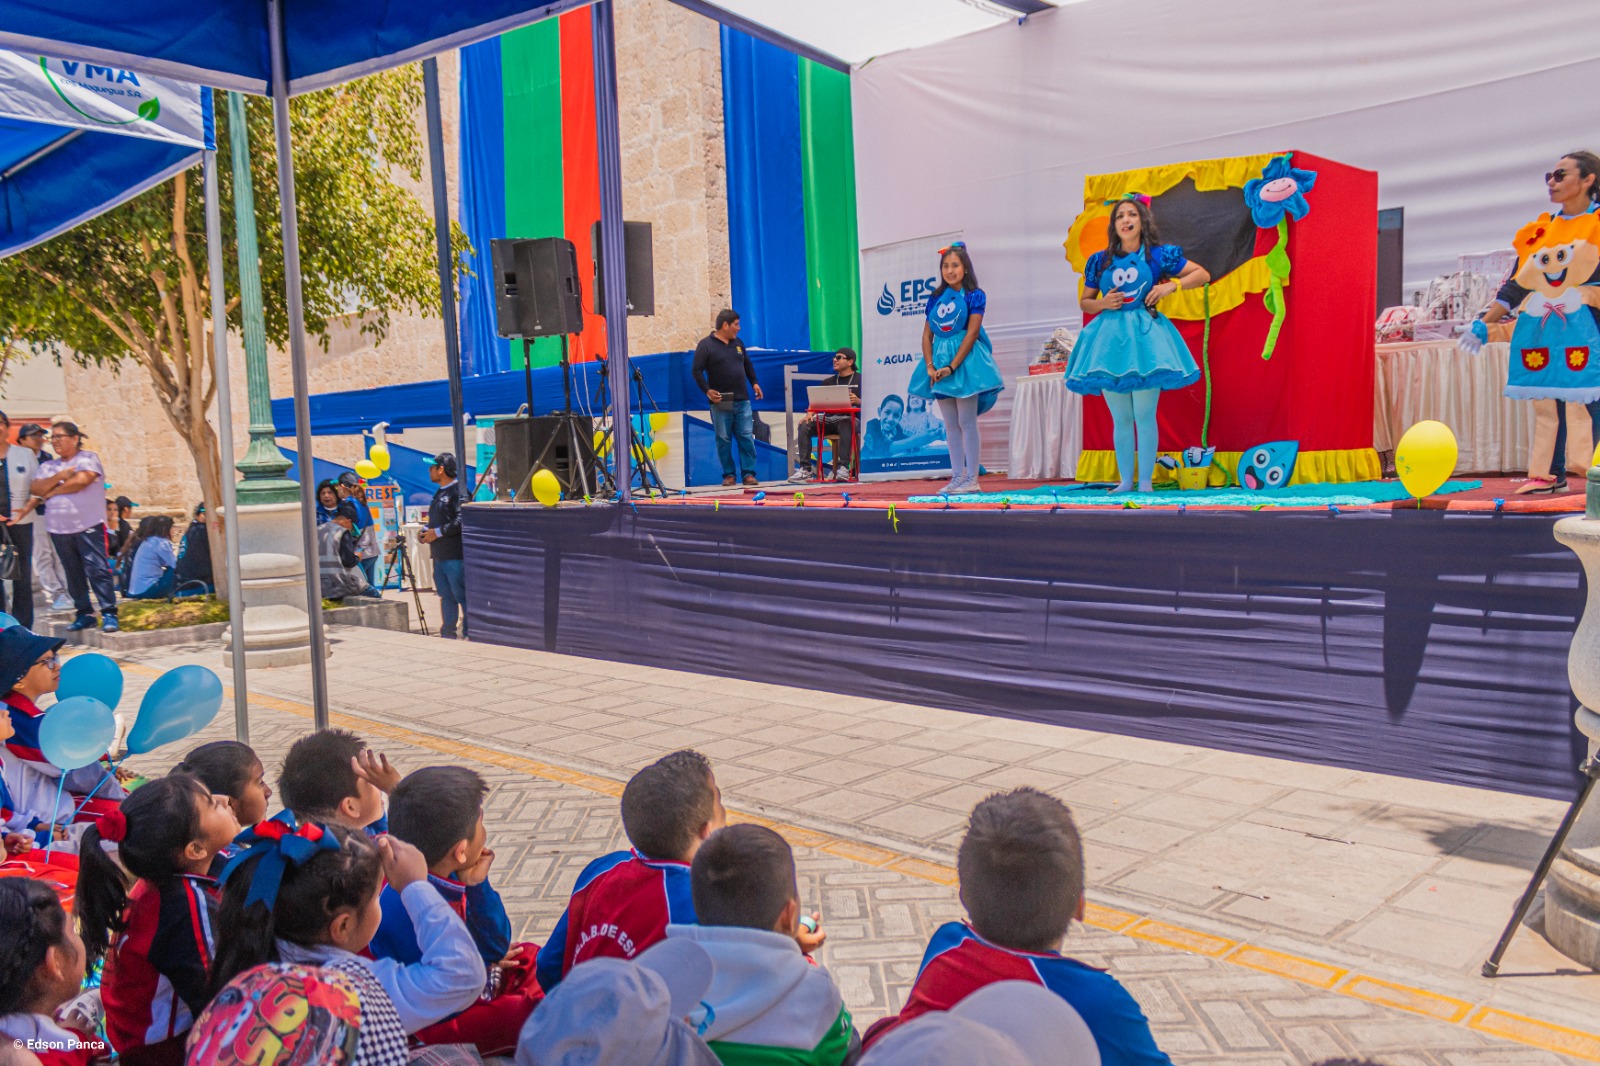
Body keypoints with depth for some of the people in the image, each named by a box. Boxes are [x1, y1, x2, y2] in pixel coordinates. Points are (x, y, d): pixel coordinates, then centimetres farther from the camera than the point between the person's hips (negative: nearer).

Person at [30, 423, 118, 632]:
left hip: (88, 526, -5)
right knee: (73, 574, 8)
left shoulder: (88, 458, 2)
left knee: (97, 569, -10)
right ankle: (84, 613, 16)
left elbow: (81, 480, -15)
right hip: (59, 529, 6)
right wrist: (59, 476, -12)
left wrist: (52, 491, -2)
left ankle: (109, 613, -10)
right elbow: (37, 489, 3)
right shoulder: (48, 466, 17)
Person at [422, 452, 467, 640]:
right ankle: (448, 634, 19)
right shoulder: (440, 492, 19)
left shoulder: (458, 490, -12)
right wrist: (427, 532, 9)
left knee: (462, 596, -6)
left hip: (455, 555, -10)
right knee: (446, 596, 13)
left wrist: (438, 532, -18)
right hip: (439, 554, 10)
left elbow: (461, 521, -23)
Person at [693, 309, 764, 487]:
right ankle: (728, 475, 10)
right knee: (723, 439, 2)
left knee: (747, 437, 0)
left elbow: (748, 364, 25)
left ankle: (749, 473, 4)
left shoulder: (738, 343, 14)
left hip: (742, 401, 4)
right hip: (720, 403, -4)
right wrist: (707, 390, -14)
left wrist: (754, 383, 16)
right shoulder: (706, 345, -4)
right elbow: (697, 370, -6)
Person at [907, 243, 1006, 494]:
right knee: (950, 424, 9)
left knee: (967, 422, -5)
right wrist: (930, 366, -9)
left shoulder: (974, 296, -4)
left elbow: (972, 334, -12)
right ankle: (957, 476, 15)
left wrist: (951, 367, -19)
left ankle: (972, 479, 0)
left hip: (965, 360, -5)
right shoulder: (935, 298, 10)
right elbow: (927, 334, 6)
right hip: (939, 361, 5)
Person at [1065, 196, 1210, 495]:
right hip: (1110, 336, 3)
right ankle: (1125, 481, 11)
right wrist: (1103, 304, -4)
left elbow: (1203, 274, 8)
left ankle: (1146, 482, 1)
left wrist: (1171, 285, -6)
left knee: (1144, 416, -5)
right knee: (1120, 418, 5)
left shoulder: (1158, 255, 5)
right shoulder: (1100, 261, 11)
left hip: (1144, 335, -2)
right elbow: (1084, 302, 17)